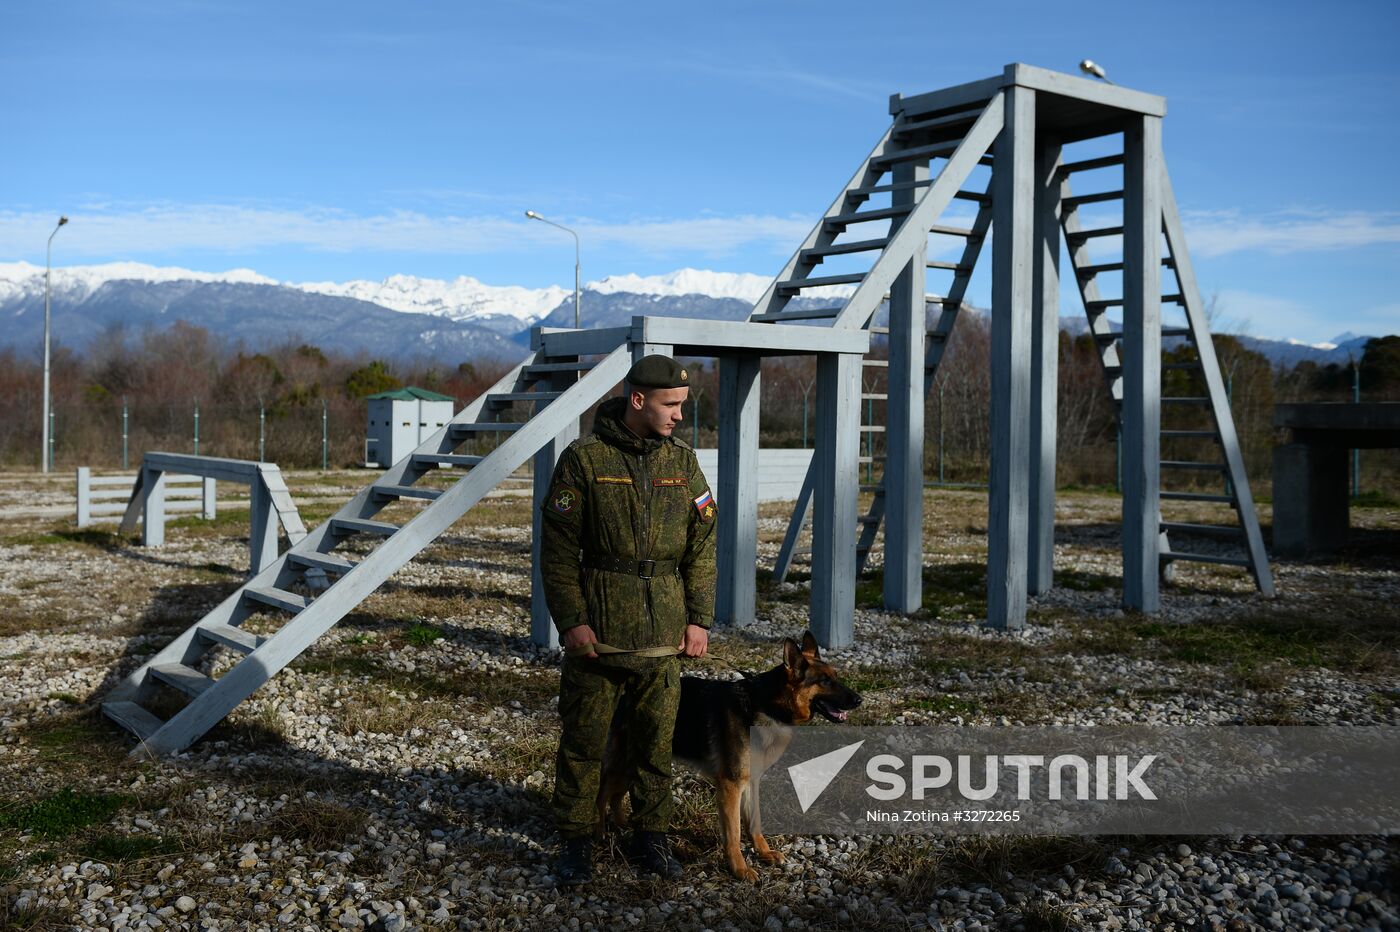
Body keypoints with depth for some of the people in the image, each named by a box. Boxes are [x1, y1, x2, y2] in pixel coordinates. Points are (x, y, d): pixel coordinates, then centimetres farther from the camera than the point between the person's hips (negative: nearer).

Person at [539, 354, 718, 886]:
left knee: (656, 742, 11)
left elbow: (702, 547, 9)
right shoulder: (584, 460, -6)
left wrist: (699, 618, 3)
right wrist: (571, 620, -12)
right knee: (584, 741, 5)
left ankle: (650, 838, 25)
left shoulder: (683, 462, 7)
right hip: (597, 632, -3)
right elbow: (558, 550, -6)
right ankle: (576, 843, 18)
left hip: (664, 635, 4)